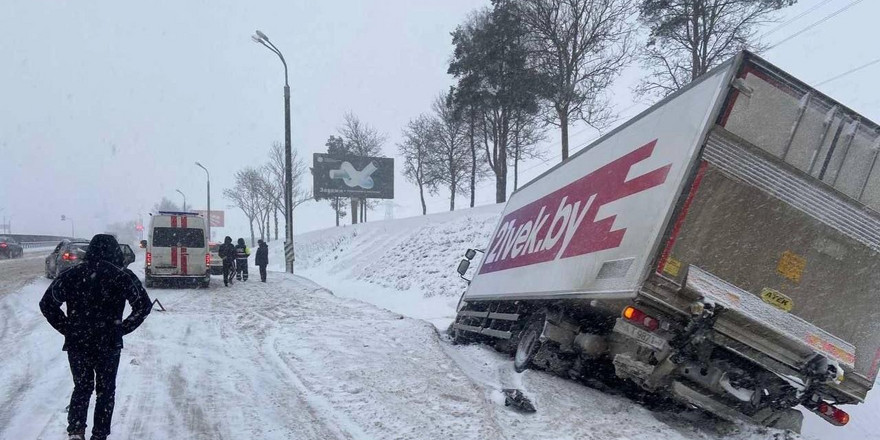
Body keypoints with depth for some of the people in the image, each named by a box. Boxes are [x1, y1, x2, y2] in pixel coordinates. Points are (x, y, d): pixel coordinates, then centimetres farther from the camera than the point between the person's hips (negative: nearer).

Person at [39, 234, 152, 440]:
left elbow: (47, 303, 3)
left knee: (82, 387, 18)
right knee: (105, 390, 14)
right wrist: (122, 329, -2)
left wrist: (68, 328, 7)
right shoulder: (122, 275, -6)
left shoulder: (72, 274, 1)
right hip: (108, 344, -2)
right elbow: (143, 305, -12)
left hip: (76, 343, 2)